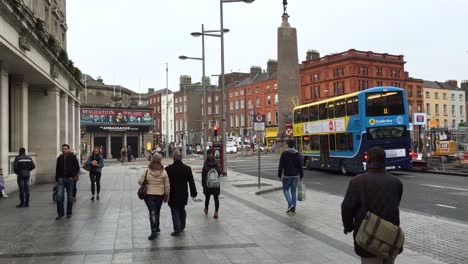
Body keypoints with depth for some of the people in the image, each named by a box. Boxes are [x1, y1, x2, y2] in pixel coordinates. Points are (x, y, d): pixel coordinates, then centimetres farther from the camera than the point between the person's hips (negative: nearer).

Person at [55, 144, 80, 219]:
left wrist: (72, 176, -10)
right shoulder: (59, 158, 8)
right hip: (61, 179, 2)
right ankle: (60, 213, 2)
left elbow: (77, 168, 0)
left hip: (69, 179, -2)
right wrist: (56, 179, 10)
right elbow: (57, 169, 15)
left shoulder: (73, 157, -2)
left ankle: (69, 213, 17)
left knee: (70, 197, 6)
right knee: (59, 196, -8)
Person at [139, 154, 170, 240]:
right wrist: (166, 195, 8)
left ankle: (154, 230, -13)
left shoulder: (147, 171, -12)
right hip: (160, 195, 2)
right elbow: (167, 186, -4)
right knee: (157, 211, 20)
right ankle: (156, 227, 34)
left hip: (149, 195, -2)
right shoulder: (163, 172, -9)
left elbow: (140, 182, -6)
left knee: (152, 212, -1)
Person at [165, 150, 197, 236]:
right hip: (183, 195, 3)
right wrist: (193, 193, 12)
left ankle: (177, 230, -3)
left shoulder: (168, 169, -10)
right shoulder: (187, 168, -4)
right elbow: (191, 182, 2)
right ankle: (182, 227, 32)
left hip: (172, 195, -3)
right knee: (182, 210, 20)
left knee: (175, 212, 3)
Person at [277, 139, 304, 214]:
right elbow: (300, 166, 3)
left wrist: (279, 175, 0)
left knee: (285, 189, 12)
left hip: (287, 175, -3)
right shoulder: (297, 154, 1)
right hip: (295, 176, 3)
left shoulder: (284, 153, -9)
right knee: (293, 192, 10)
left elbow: (281, 166, -9)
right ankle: (293, 209, 10)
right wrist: (301, 175, 12)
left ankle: (290, 204, -8)